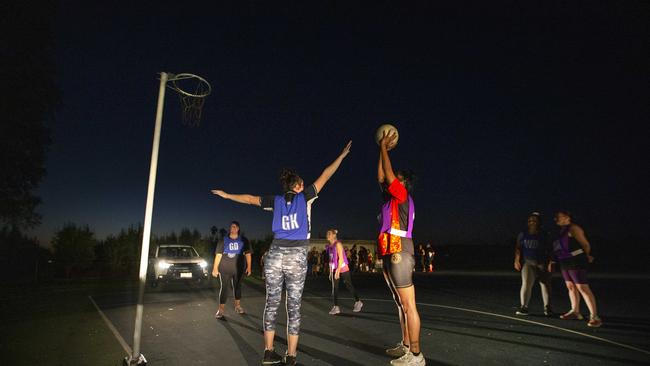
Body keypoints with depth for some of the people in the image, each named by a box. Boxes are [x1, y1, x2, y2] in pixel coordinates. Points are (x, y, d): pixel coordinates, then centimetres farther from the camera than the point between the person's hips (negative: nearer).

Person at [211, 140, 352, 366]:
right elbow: (325, 176, 7)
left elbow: (250, 199, 18)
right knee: (294, 307, 4)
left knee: (272, 303, 11)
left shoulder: (276, 201, 9)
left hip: (275, 254, 3)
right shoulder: (305, 197, 3)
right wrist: (342, 155, 16)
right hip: (297, 256, -3)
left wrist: (227, 195, 32)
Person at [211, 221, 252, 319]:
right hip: (224, 269, -1)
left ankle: (238, 306, 26)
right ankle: (221, 309, 2)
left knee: (237, 287, 11)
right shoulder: (223, 240, 6)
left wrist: (249, 267, -4)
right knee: (224, 287, -4)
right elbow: (218, 254, 2)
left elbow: (248, 254, 3)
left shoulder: (243, 240, 6)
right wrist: (215, 268, -4)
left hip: (238, 269, 1)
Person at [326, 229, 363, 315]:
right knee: (334, 288, 0)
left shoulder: (338, 244, -14)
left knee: (349, 286, 6)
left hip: (343, 269, -6)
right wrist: (330, 272, 13)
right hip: (334, 270, 7)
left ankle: (358, 302, 23)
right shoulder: (329, 246, 7)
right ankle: (336, 307, 5)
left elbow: (341, 258, -19)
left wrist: (338, 271, -25)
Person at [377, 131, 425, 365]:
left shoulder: (403, 195, -2)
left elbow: (389, 175, -6)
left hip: (400, 254, -9)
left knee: (409, 305, -5)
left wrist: (384, 148, 6)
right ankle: (405, 346, 23)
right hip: (390, 255, 9)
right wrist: (382, 150, 26)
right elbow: (381, 178, 24)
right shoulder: (392, 198, 19)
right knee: (400, 304, 14)